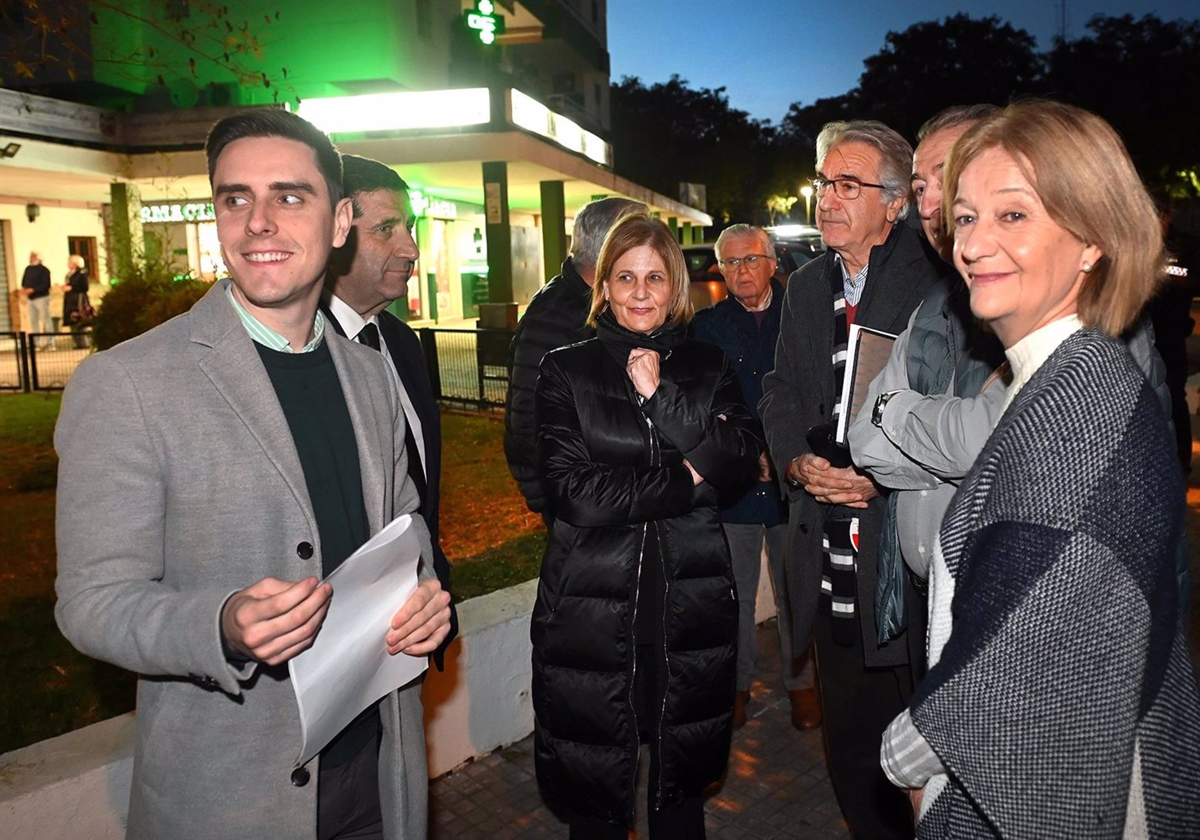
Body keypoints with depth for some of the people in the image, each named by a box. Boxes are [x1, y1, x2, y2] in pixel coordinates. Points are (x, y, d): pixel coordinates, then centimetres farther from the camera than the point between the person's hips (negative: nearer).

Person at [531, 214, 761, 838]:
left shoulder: (706, 366, 7)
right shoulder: (566, 370, -1)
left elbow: (742, 462, -7)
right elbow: (575, 493, -12)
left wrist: (660, 394, -14)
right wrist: (685, 480, -11)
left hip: (691, 601, 2)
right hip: (591, 606, -2)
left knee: (683, 784, 18)